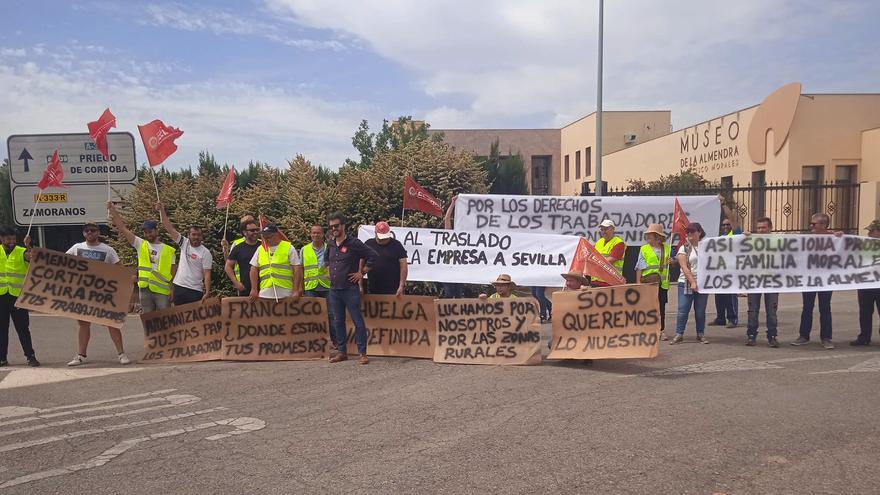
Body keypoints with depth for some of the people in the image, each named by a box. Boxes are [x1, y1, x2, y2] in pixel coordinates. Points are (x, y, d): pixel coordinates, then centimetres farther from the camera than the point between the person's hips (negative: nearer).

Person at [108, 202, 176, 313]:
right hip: (144, 288, 2)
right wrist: (113, 210, -1)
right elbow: (122, 228, 5)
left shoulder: (168, 250, 5)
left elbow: (173, 272, 5)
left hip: (162, 290, -2)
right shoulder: (141, 245, 9)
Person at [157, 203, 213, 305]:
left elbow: (207, 274, -12)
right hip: (179, 287, 5)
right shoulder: (184, 243, 5)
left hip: (195, 290, -5)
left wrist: (207, 293, -20)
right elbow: (169, 228, 4)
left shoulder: (205, 253, -8)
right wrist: (162, 210, -3)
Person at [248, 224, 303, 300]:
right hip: (265, 295, 3)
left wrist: (296, 291, -8)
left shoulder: (289, 248, 2)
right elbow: (254, 269, 14)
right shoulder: (260, 249, 12)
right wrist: (254, 289, 6)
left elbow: (297, 269, -2)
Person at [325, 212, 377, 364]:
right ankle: (342, 352, 21)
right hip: (334, 290, 6)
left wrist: (362, 273, -8)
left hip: (350, 290, -6)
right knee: (338, 322, 12)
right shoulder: (330, 244, 11)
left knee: (358, 321, -4)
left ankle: (362, 353, 2)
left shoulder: (354, 243, -8)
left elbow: (372, 256, -8)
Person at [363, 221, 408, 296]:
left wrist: (401, 286, -11)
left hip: (393, 290, -3)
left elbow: (404, 267, -3)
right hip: (372, 290, 3)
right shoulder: (368, 244, 6)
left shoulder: (396, 245, 0)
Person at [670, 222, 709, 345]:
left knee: (700, 311, 7)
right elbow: (685, 268, -8)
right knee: (683, 310, -3)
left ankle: (700, 334, 16)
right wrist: (692, 283, -16)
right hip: (686, 283, -2)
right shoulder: (684, 249, 1)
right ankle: (679, 334, 2)